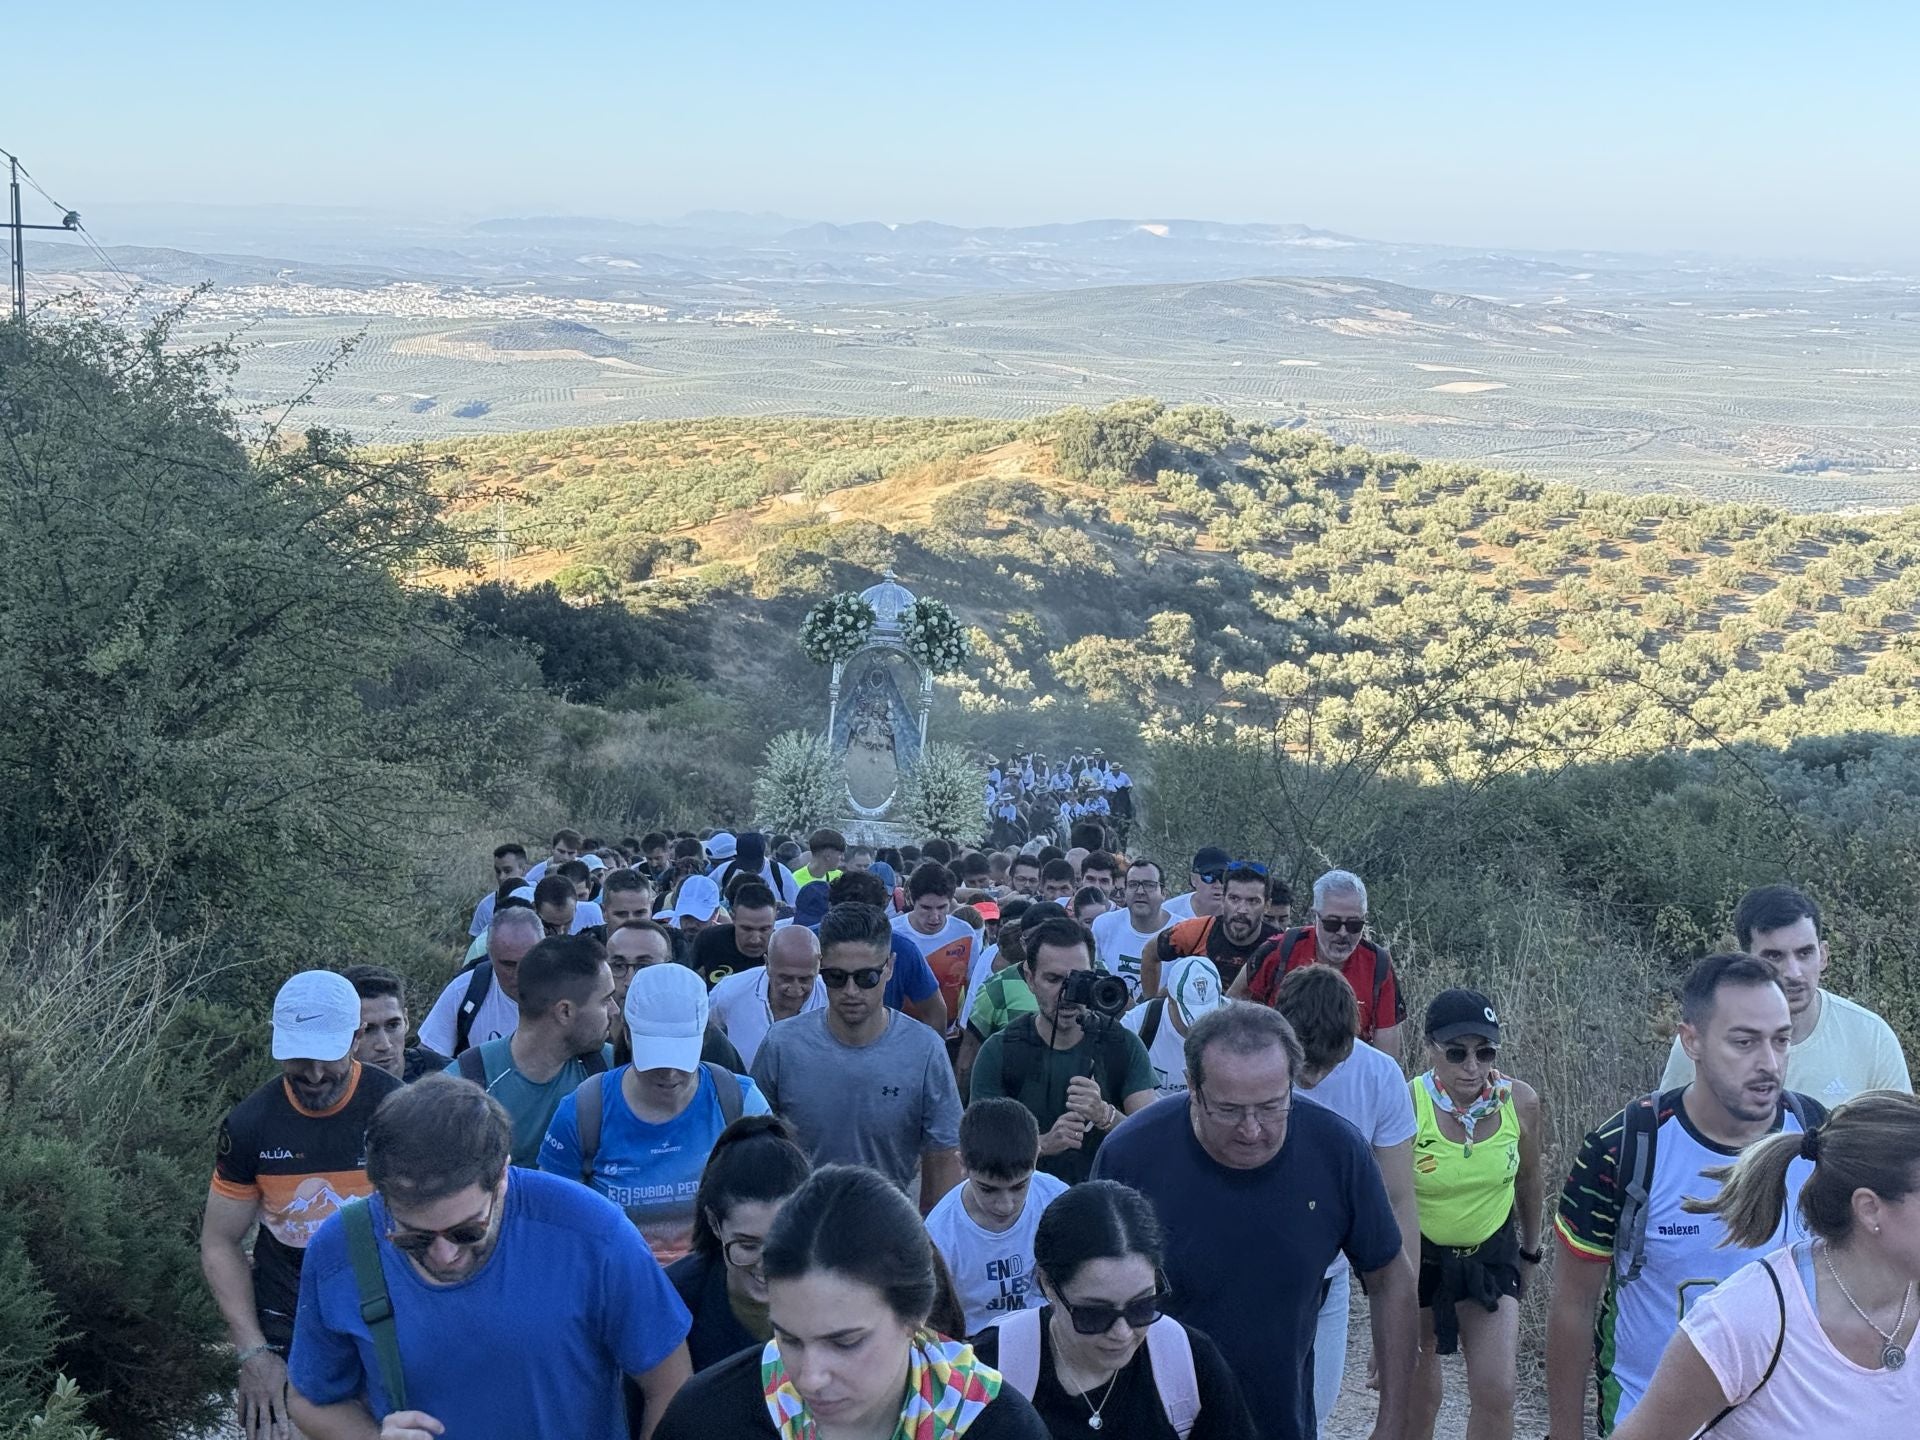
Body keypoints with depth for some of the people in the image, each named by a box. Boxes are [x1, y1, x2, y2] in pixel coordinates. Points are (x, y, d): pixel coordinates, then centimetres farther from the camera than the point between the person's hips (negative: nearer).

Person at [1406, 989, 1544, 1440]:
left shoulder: (1521, 1102, -13)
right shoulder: (1406, 1106, -24)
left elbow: (1529, 1180, 6)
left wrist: (1530, 1250, 17)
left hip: (1491, 1255, 2)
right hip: (1419, 1255, -2)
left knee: (1496, 1393, -6)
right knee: (1418, 1389, 12)